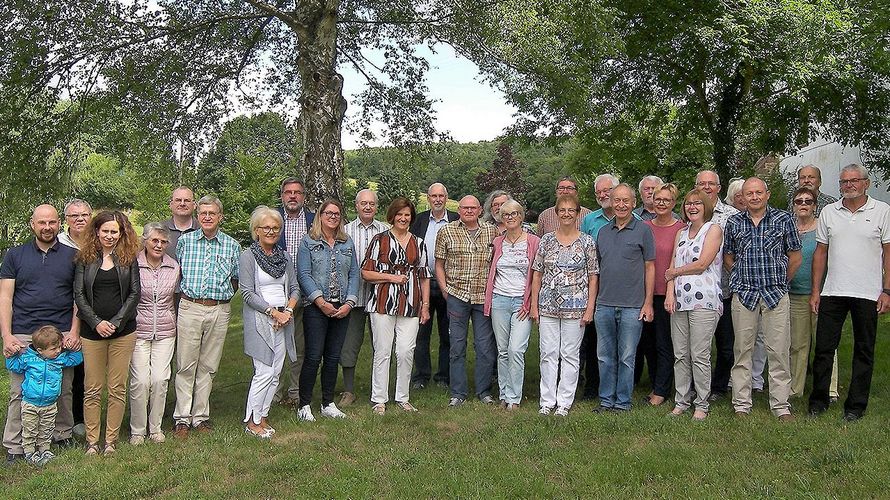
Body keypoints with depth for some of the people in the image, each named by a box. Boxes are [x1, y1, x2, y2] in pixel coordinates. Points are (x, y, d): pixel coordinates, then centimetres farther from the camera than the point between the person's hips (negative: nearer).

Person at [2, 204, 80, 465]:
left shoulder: (72, 256, 9)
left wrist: (74, 332, -3)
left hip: (62, 335, 0)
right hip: (23, 336, 0)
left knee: (63, 390, 5)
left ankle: (63, 434, 20)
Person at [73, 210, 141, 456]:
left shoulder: (128, 258, 4)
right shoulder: (85, 258, 5)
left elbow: (135, 293, 0)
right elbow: (79, 295, 1)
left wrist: (116, 322, -8)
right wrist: (96, 323, -9)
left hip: (123, 331, 0)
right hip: (92, 332, 0)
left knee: (117, 389, 4)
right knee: (92, 389, 5)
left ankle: (111, 440, 14)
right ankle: (91, 440, 15)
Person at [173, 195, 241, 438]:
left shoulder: (232, 246, 6)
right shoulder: (185, 241, 5)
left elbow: (236, 280, 15)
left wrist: (223, 295, 5)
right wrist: (185, 293, 5)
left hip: (219, 311, 1)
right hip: (189, 307, -1)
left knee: (208, 366, 8)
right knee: (185, 365, 1)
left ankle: (201, 416, 17)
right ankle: (182, 418, 9)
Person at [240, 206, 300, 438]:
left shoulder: (284, 256, 12)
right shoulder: (248, 256, -5)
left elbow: (294, 287, 12)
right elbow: (248, 293, -10)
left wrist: (288, 310, -6)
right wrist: (274, 312, -14)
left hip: (284, 319, 6)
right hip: (260, 320, -6)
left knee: (275, 372, 7)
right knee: (264, 372, -8)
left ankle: (263, 415, 19)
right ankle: (252, 421, 6)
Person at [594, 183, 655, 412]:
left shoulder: (643, 230, 0)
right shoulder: (603, 232, 12)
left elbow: (650, 267, -1)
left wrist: (648, 303, -6)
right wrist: (592, 301, 11)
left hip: (632, 306, -4)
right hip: (604, 305, 4)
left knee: (627, 357, 3)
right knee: (605, 356, 10)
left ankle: (623, 402, 14)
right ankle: (606, 400, 20)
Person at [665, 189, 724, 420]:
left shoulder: (714, 229, 1)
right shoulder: (681, 233, 20)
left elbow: (702, 264, -9)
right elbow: (672, 267, 13)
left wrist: (675, 272, 3)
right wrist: (670, 292, -1)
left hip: (703, 300, -6)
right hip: (679, 300, 6)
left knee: (700, 355, -4)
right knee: (680, 355, 6)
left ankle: (702, 405, 5)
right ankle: (681, 401, 15)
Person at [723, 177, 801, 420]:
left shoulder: (783, 219, 2)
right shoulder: (734, 222, 6)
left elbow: (795, 257, 7)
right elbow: (727, 257, 15)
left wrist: (780, 281, 7)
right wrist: (742, 278, 7)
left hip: (776, 294, -1)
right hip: (743, 294, 1)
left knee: (778, 350, 1)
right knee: (742, 350, 5)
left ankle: (781, 405, 11)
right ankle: (741, 404, 14)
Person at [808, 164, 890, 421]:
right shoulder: (829, 212, 8)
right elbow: (821, 252, 10)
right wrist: (815, 290, 5)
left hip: (867, 294, -2)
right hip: (832, 292, 2)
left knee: (864, 351, 7)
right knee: (824, 348, 3)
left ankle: (856, 406, 17)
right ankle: (818, 400, 15)